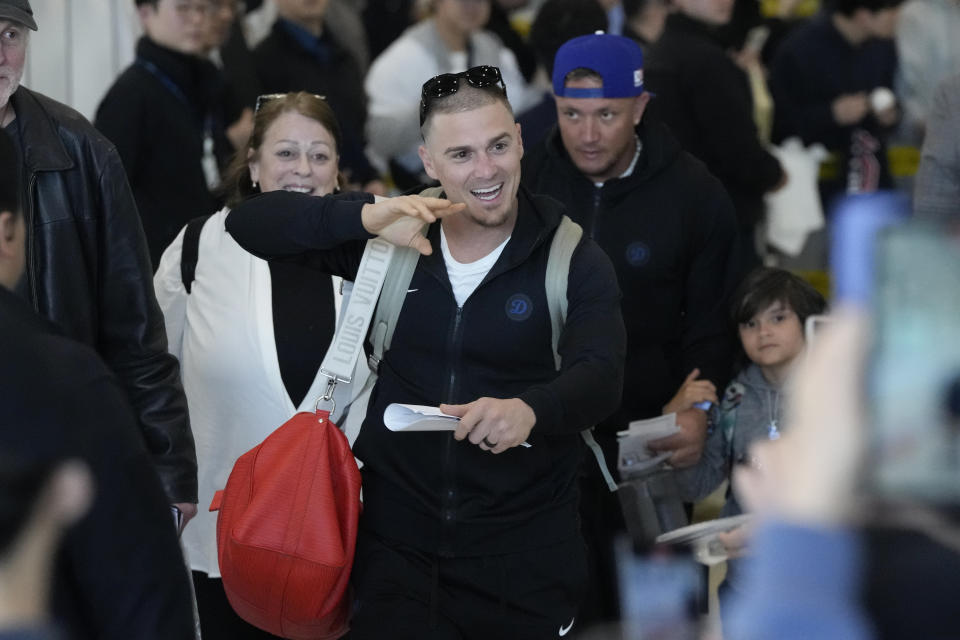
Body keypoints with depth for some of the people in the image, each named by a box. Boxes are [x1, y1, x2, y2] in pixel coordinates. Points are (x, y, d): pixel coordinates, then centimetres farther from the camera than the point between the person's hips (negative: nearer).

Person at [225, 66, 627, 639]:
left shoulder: (573, 261, -4)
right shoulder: (395, 241, 4)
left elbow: (600, 377, -19)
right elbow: (248, 224, -2)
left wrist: (529, 409, -42)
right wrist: (364, 218, -20)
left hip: (525, 556, -2)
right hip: (399, 544, 2)